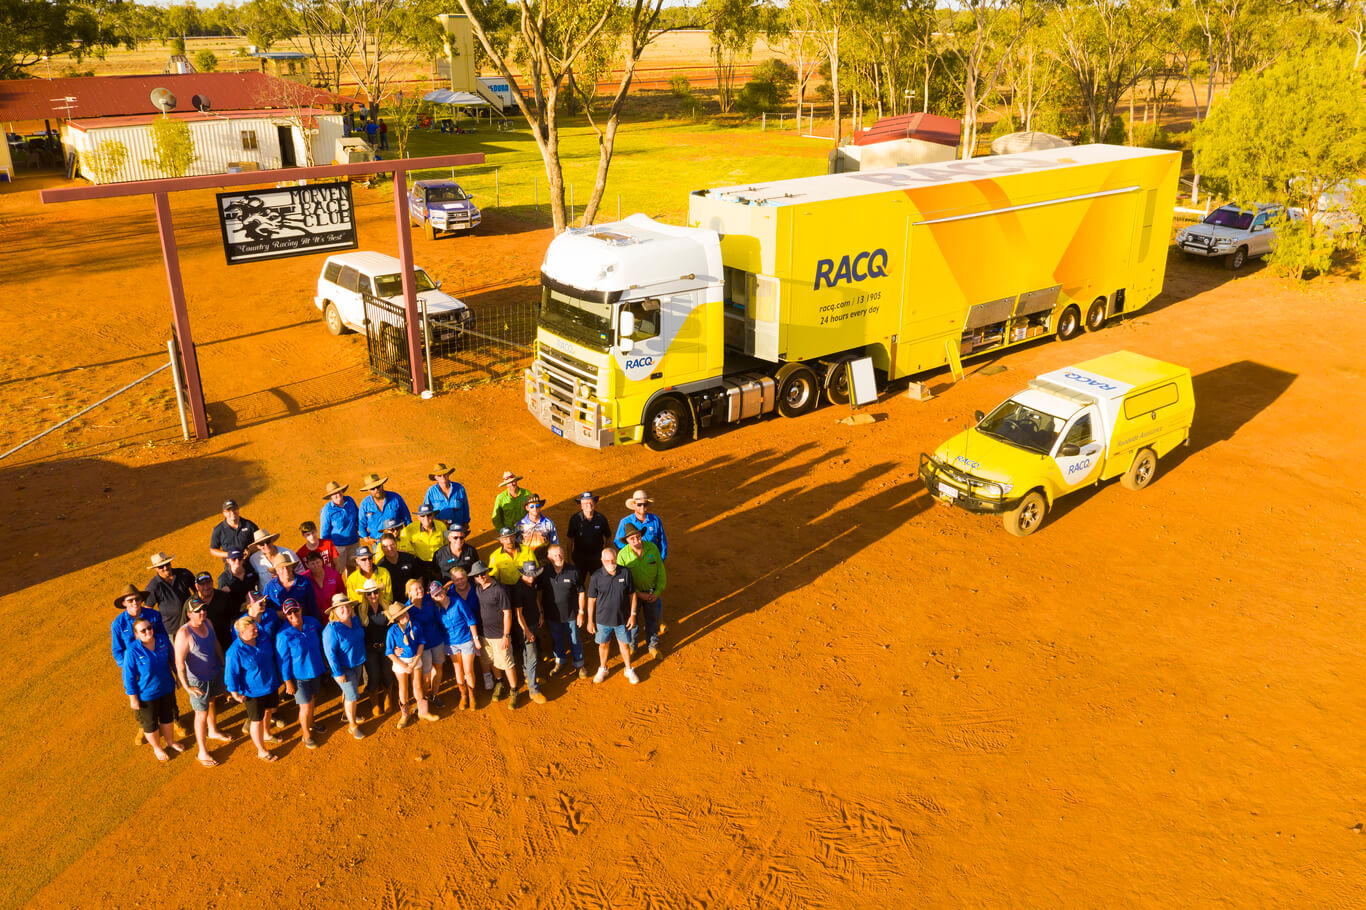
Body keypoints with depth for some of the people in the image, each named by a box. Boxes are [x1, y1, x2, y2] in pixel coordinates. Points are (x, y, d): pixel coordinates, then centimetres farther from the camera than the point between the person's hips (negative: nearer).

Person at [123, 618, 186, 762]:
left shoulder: (163, 641, -14)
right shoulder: (132, 651, -27)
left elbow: (171, 659, 5)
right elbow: (128, 677, -17)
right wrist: (133, 699, -12)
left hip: (167, 689, 4)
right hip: (147, 695, -4)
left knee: (167, 718, 26)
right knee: (150, 723, 19)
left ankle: (170, 742, 51)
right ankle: (157, 748, 44)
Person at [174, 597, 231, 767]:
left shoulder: (208, 622, -7)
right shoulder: (184, 633, -29)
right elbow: (179, 662, -28)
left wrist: (224, 664, 15)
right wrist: (187, 686, -29)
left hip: (215, 672, 7)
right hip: (198, 680, -7)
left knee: (212, 702, 29)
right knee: (202, 714, 4)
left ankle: (213, 731, 55)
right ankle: (202, 752, 20)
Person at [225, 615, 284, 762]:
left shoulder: (263, 638, -8)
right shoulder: (235, 651, -26)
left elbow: (272, 655, 14)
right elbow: (231, 674, -17)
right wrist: (235, 694, -13)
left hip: (270, 685, 7)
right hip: (253, 691, -7)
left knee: (268, 711, 28)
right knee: (257, 720, 8)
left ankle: (266, 735, 55)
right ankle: (261, 751, 26)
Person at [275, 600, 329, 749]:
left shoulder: (312, 622, -10)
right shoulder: (283, 635, -25)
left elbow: (320, 640, 11)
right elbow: (283, 660, -17)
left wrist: (323, 661, 15)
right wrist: (288, 682, -12)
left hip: (315, 670, 5)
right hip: (298, 675, -5)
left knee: (312, 698, 25)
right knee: (306, 706, 2)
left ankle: (310, 723, 51)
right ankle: (306, 735, 25)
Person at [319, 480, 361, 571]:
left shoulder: (350, 501, -5)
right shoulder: (327, 510, -17)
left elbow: (358, 517, 13)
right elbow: (324, 532, -8)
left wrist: (361, 532, 10)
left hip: (354, 542, 5)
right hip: (338, 545, -4)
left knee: (351, 567, 20)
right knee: (338, 571, 1)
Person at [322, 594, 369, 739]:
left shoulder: (355, 620, -6)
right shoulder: (332, 630, -28)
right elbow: (330, 653, -24)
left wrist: (362, 659, 19)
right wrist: (338, 673, -20)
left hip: (358, 664, 7)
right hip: (344, 667, -7)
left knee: (349, 691, 24)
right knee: (352, 695, -1)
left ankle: (347, 713, 46)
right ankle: (352, 725, 16)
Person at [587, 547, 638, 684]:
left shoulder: (625, 573, -14)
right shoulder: (596, 577, -16)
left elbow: (632, 595, -3)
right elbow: (591, 600, -6)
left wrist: (633, 615, -2)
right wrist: (590, 621, -2)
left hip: (622, 618, 0)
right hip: (603, 619, 0)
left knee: (624, 644, 16)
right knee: (603, 644, 18)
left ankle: (629, 670, 38)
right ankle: (602, 669, 42)